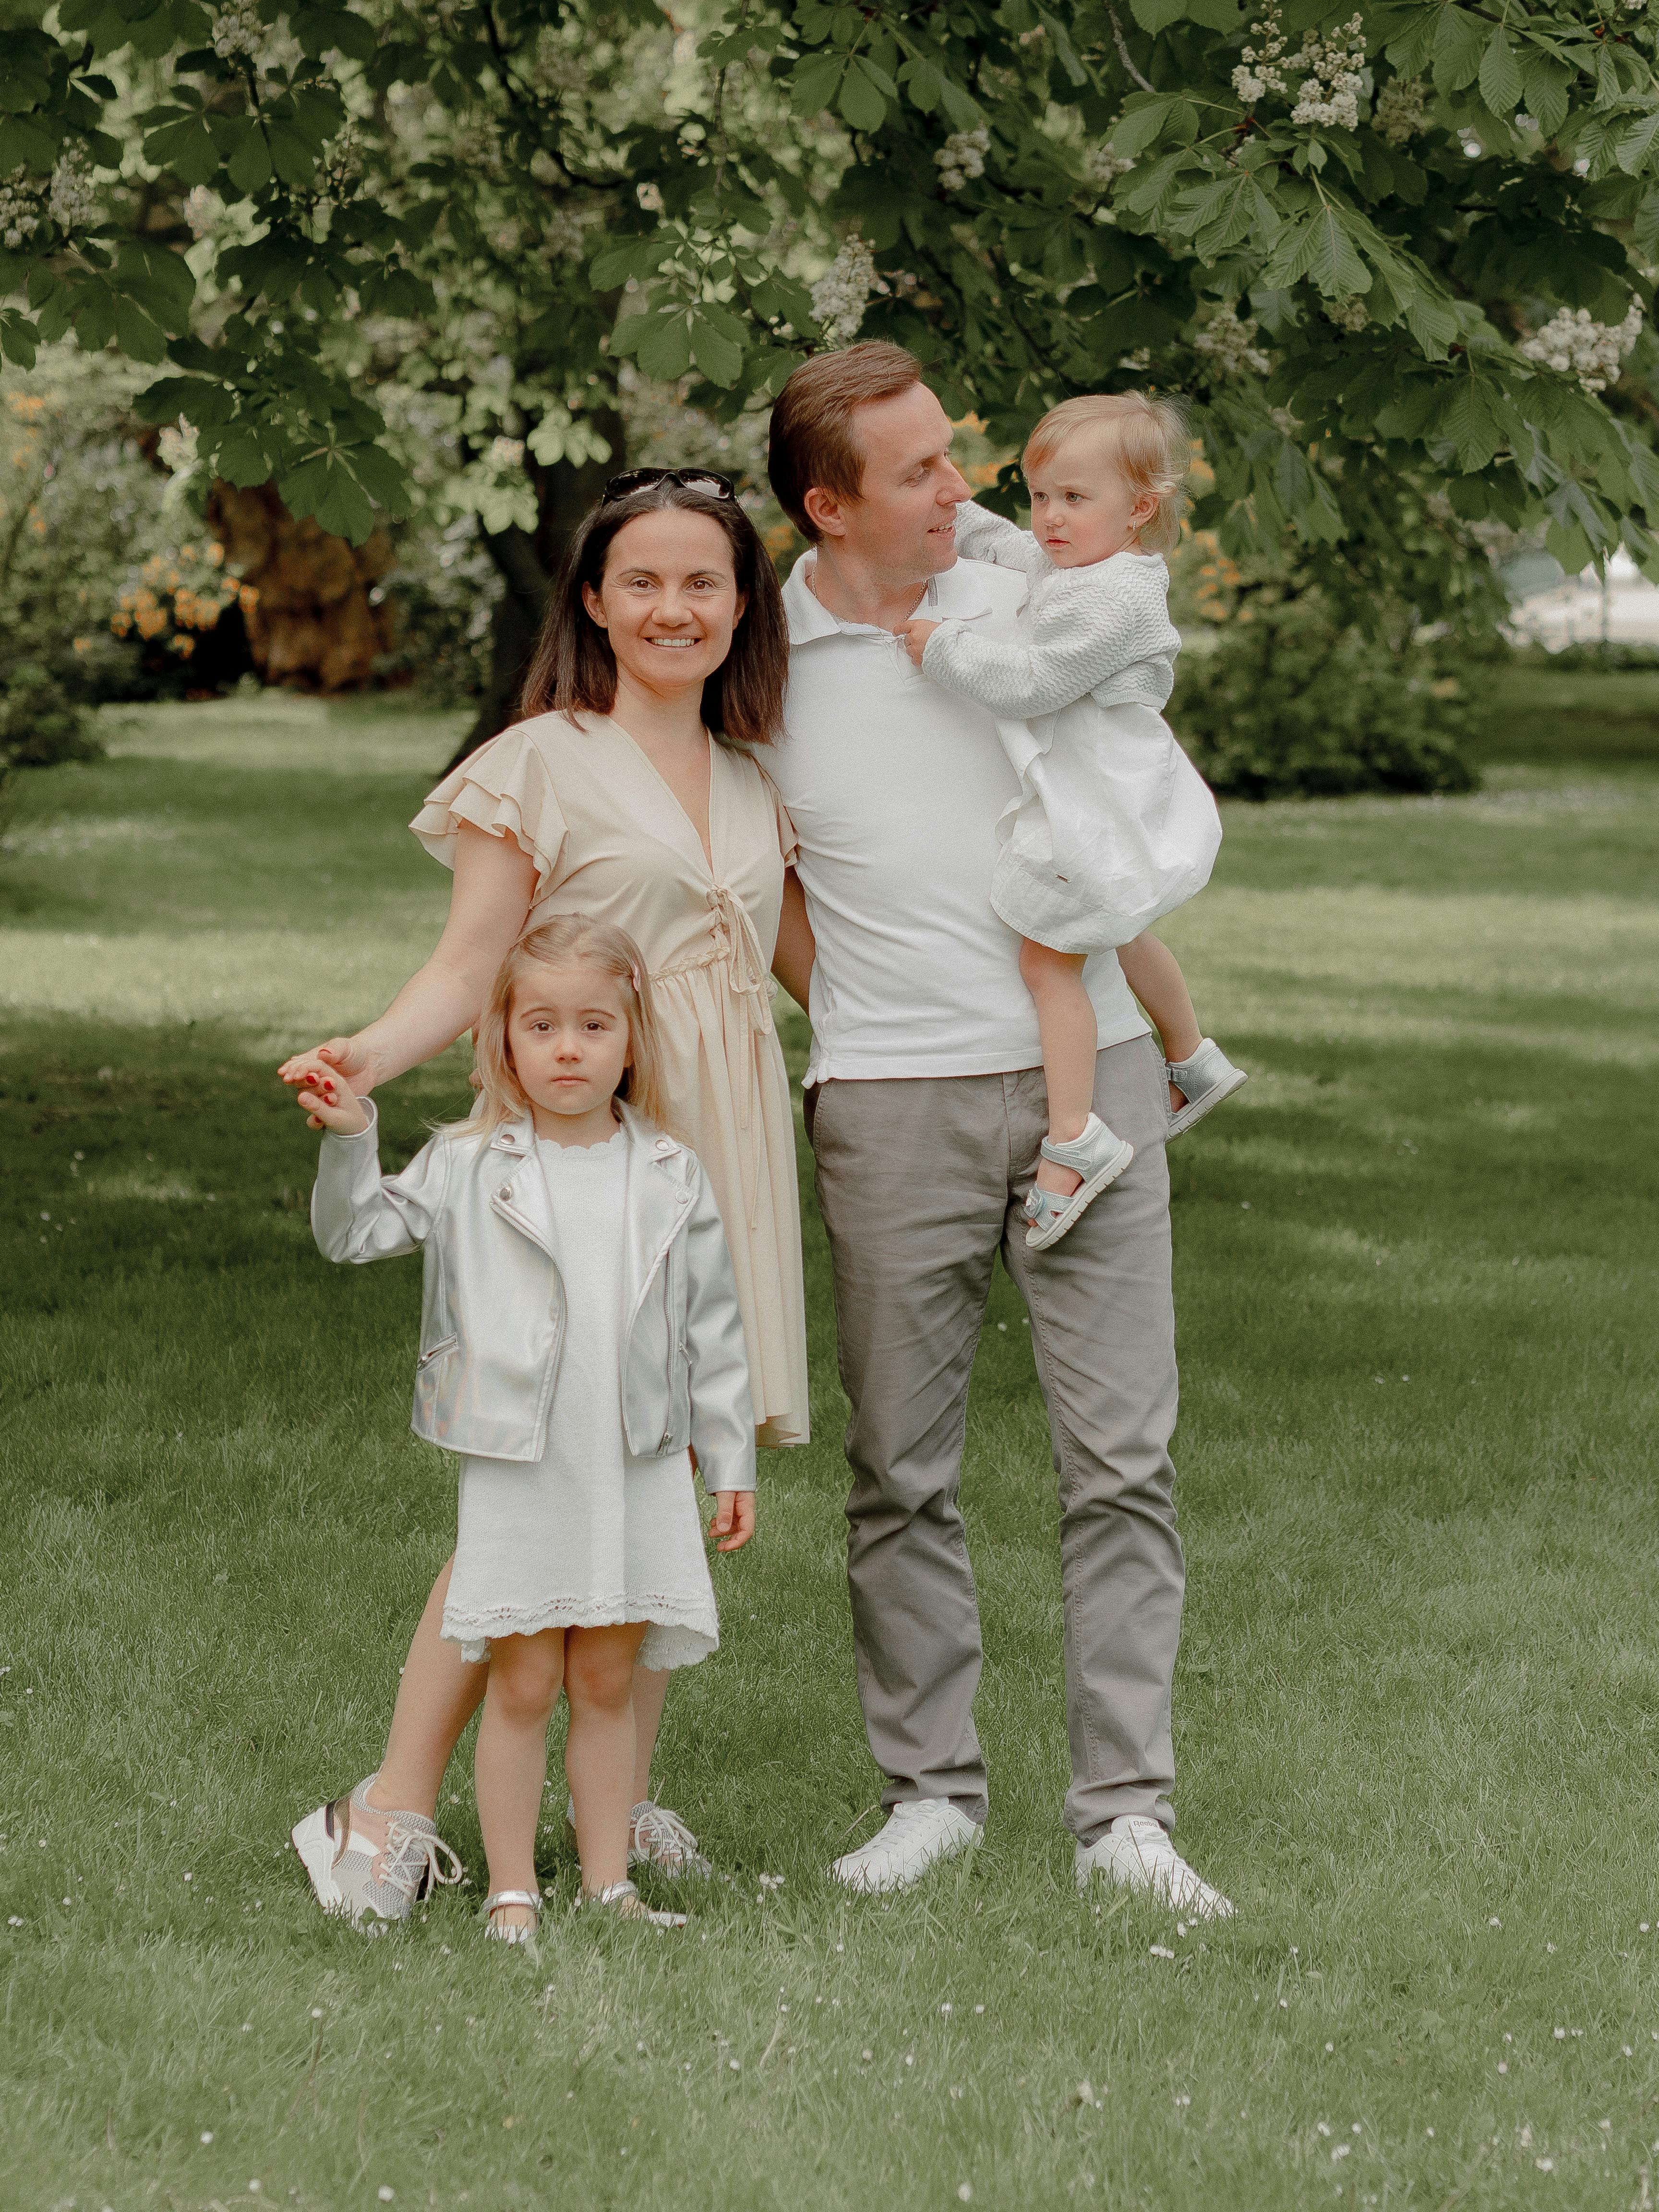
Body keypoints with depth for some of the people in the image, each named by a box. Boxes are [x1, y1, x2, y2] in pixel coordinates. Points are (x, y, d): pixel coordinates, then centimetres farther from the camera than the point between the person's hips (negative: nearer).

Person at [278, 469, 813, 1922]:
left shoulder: (754, 782, 16)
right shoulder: (538, 767, -1)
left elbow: (818, 966, 23)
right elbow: (472, 969, -7)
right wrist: (370, 1055, -23)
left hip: (719, 1149, 5)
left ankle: (624, 1801, 14)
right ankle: (393, 1815, -5)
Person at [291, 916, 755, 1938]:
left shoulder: (673, 1178, 4)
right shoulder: (470, 1169, 0)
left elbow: (713, 1328, 8)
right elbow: (357, 1231, -2)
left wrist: (732, 1461, 8)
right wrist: (349, 1137, -18)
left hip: (641, 1471, 2)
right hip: (517, 1471, -2)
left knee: (607, 1681, 9)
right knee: (524, 1684, 1)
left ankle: (609, 1882, 17)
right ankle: (513, 1893, 9)